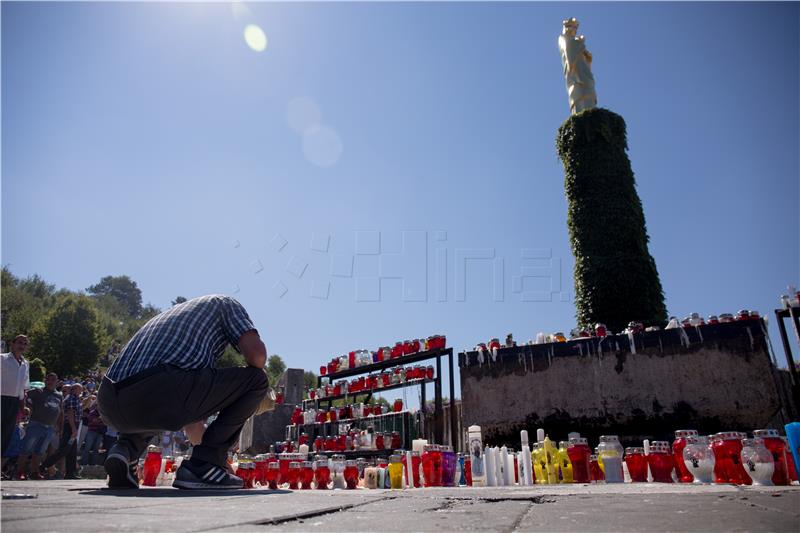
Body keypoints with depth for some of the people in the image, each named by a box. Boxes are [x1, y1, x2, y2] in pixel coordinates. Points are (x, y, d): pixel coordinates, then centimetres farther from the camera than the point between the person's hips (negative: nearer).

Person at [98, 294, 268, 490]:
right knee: (257, 380, 7)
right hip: (162, 391, -8)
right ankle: (203, 465, 2)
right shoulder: (225, 304, 20)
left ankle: (126, 448, 12)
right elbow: (257, 354, -1)